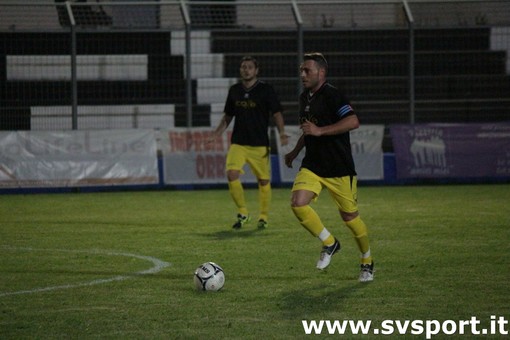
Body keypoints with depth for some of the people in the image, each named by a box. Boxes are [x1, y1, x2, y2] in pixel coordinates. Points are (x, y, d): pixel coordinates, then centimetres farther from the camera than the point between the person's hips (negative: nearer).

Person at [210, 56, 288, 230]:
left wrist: (281, 132, -18)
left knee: (264, 181, 2)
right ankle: (243, 212, -1)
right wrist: (218, 131, 5)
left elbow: (277, 113, -2)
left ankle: (264, 217, 21)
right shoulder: (234, 90, 9)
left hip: (260, 144, -2)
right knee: (232, 174, -16)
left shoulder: (266, 90, -2)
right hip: (238, 142, 2)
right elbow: (228, 115, 19)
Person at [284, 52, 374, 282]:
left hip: (339, 168, -7)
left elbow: (353, 121, -27)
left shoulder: (331, 95, -15)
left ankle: (367, 263, 25)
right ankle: (329, 243, 5)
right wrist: (295, 151, 24)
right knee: (298, 203, -16)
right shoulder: (304, 97, 12)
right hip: (312, 166, 7)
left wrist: (319, 131, -28)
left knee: (349, 216, 3)